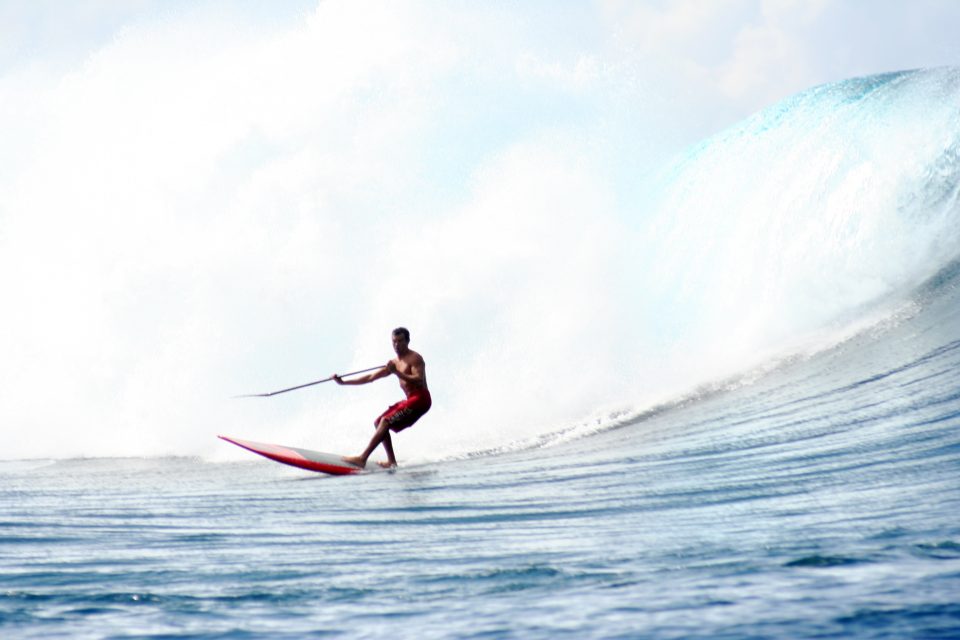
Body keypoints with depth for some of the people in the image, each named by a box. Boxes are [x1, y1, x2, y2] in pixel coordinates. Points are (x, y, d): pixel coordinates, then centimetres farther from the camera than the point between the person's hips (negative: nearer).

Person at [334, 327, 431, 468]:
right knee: (378, 422, 10)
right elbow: (370, 377, 19)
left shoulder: (414, 358, -7)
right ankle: (391, 461, 4)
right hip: (410, 400, 9)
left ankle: (362, 458, -23)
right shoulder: (394, 363, 17)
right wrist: (344, 382, 14)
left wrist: (398, 373, -29)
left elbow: (419, 381, -22)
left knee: (385, 422, -18)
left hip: (420, 399, -9)